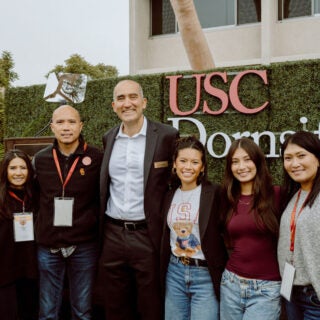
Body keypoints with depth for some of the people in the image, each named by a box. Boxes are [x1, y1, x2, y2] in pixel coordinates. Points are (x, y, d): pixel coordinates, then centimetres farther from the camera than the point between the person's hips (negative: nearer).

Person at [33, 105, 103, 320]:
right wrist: (40, 231, 8)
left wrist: (102, 234, -4)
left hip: (84, 247, -2)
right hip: (48, 246, 2)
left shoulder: (97, 159, -6)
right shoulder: (40, 159, 3)